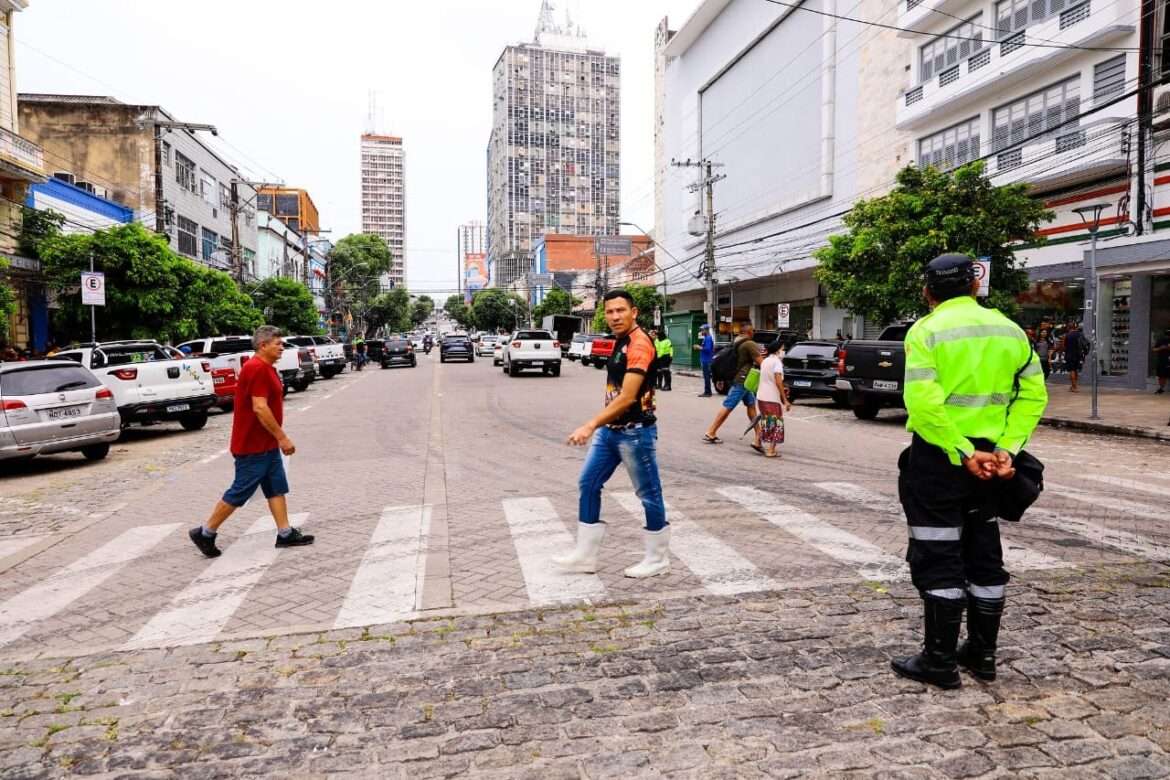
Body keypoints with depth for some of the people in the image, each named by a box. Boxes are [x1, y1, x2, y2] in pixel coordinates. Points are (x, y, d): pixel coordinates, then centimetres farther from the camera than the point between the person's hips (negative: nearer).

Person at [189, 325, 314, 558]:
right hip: (252, 446, -10)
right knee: (240, 492, 0)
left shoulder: (266, 368, 13)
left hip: (266, 444, 10)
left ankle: (285, 534, 14)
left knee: (277, 488, 10)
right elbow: (260, 408, -25)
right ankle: (205, 533, 13)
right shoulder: (257, 368, -19)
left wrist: (277, 438, 21)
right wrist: (282, 437, -22)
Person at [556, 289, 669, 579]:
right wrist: (599, 426, 18)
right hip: (609, 429, 10)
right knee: (588, 484, 10)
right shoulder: (620, 342, 12)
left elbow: (627, 397, -26)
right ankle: (585, 555, 19)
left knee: (648, 493, 4)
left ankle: (658, 558, 20)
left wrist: (591, 425, -30)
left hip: (635, 432, -10)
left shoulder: (640, 344, -18)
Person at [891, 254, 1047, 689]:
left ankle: (940, 661, 10)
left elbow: (924, 403, -21)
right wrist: (1007, 449, -5)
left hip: (938, 458, -6)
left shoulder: (927, 330, -9)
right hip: (990, 459, 6)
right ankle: (982, 653, 28)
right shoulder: (1009, 330, 8)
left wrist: (963, 454, -17)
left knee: (937, 560, 3)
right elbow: (1034, 395, 1)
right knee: (984, 556, 17)